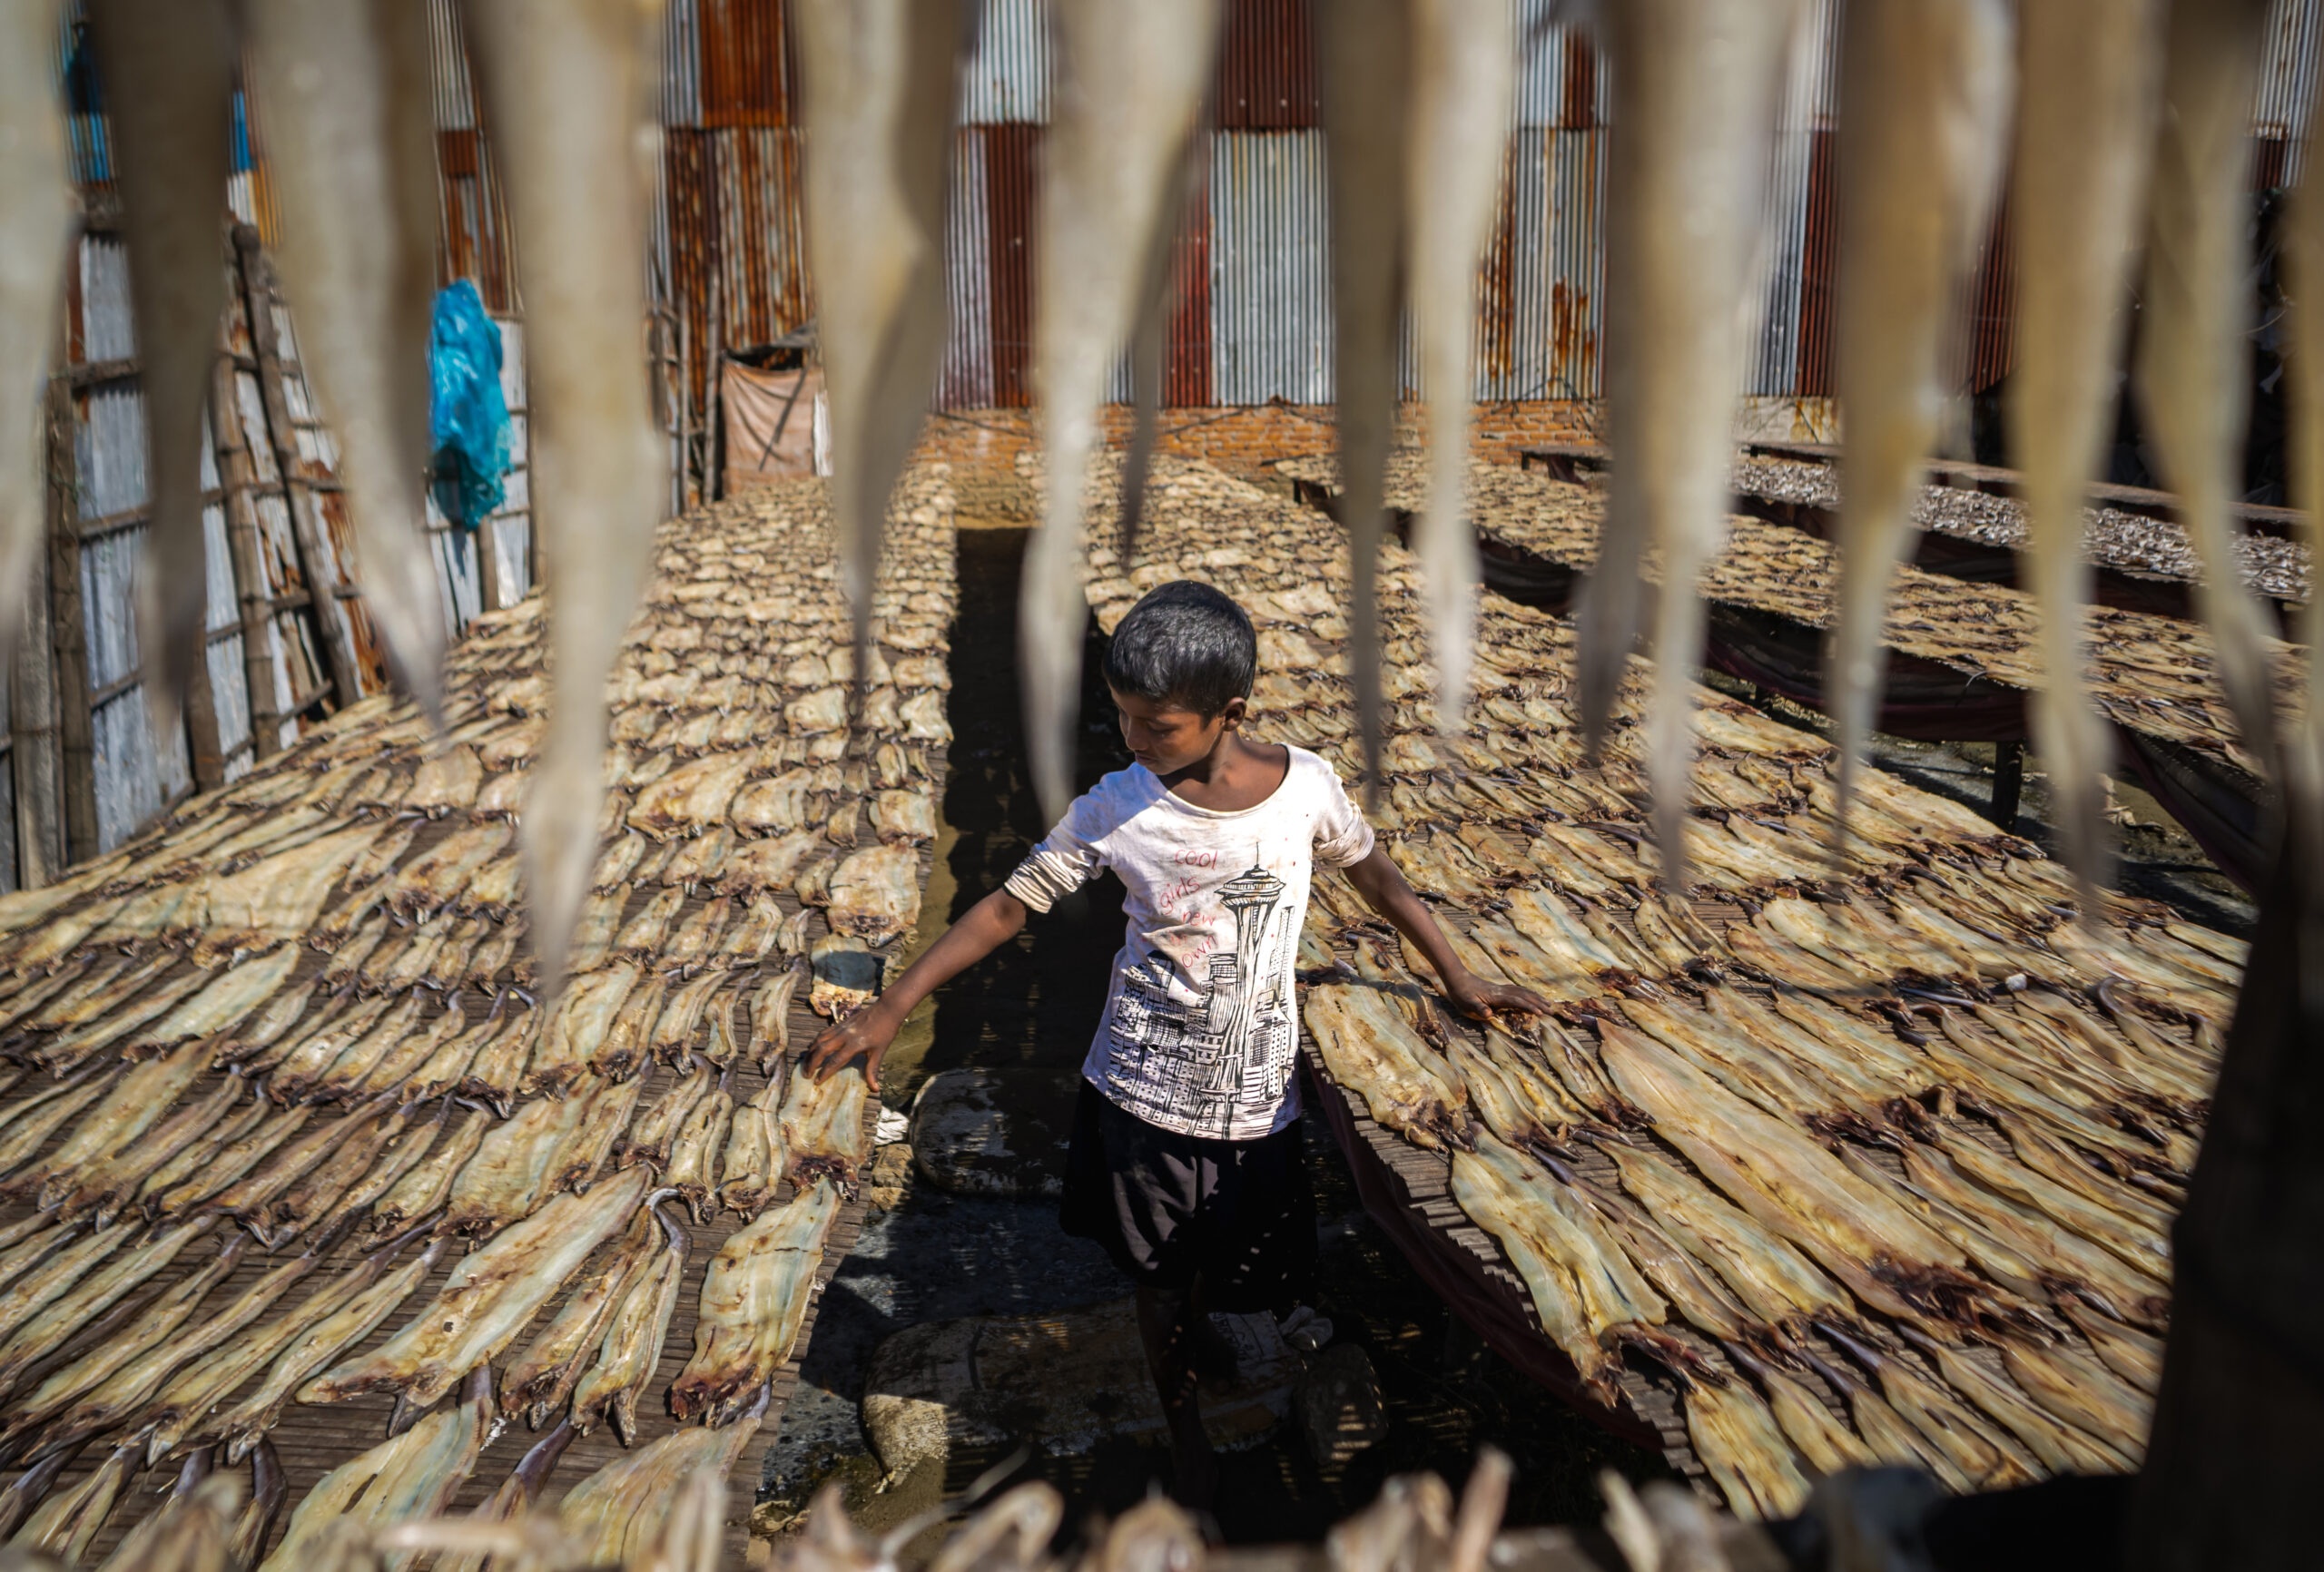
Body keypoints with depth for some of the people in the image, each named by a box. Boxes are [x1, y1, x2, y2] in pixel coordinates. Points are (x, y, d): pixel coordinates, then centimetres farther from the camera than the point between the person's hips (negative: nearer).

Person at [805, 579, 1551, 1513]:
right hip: (1143, 1092, -1)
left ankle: (1185, 1348, 51)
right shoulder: (1117, 808, -14)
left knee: (1237, 1276, 17)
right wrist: (891, 1008, -13)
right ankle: (1185, 1429, 38)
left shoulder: (1306, 786, -12)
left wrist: (1458, 980, 10)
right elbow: (1009, 906, -9)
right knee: (1162, 1277, 13)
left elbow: (1372, 873, 6)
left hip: (1256, 1100, 1)